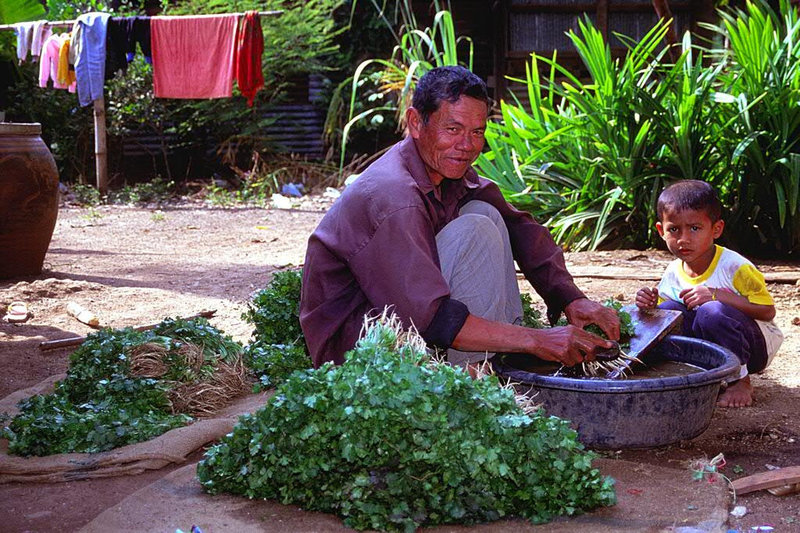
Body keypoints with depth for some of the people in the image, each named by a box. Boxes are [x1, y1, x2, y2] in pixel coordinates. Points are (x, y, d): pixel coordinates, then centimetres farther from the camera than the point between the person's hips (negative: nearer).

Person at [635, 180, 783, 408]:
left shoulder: (735, 267, -19)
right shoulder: (672, 274, -2)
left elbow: (767, 311, -21)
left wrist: (716, 296, -30)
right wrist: (650, 305, -20)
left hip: (758, 344, -5)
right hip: (709, 347, 5)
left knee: (711, 312, -33)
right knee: (667, 311, -16)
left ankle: (740, 380, -12)